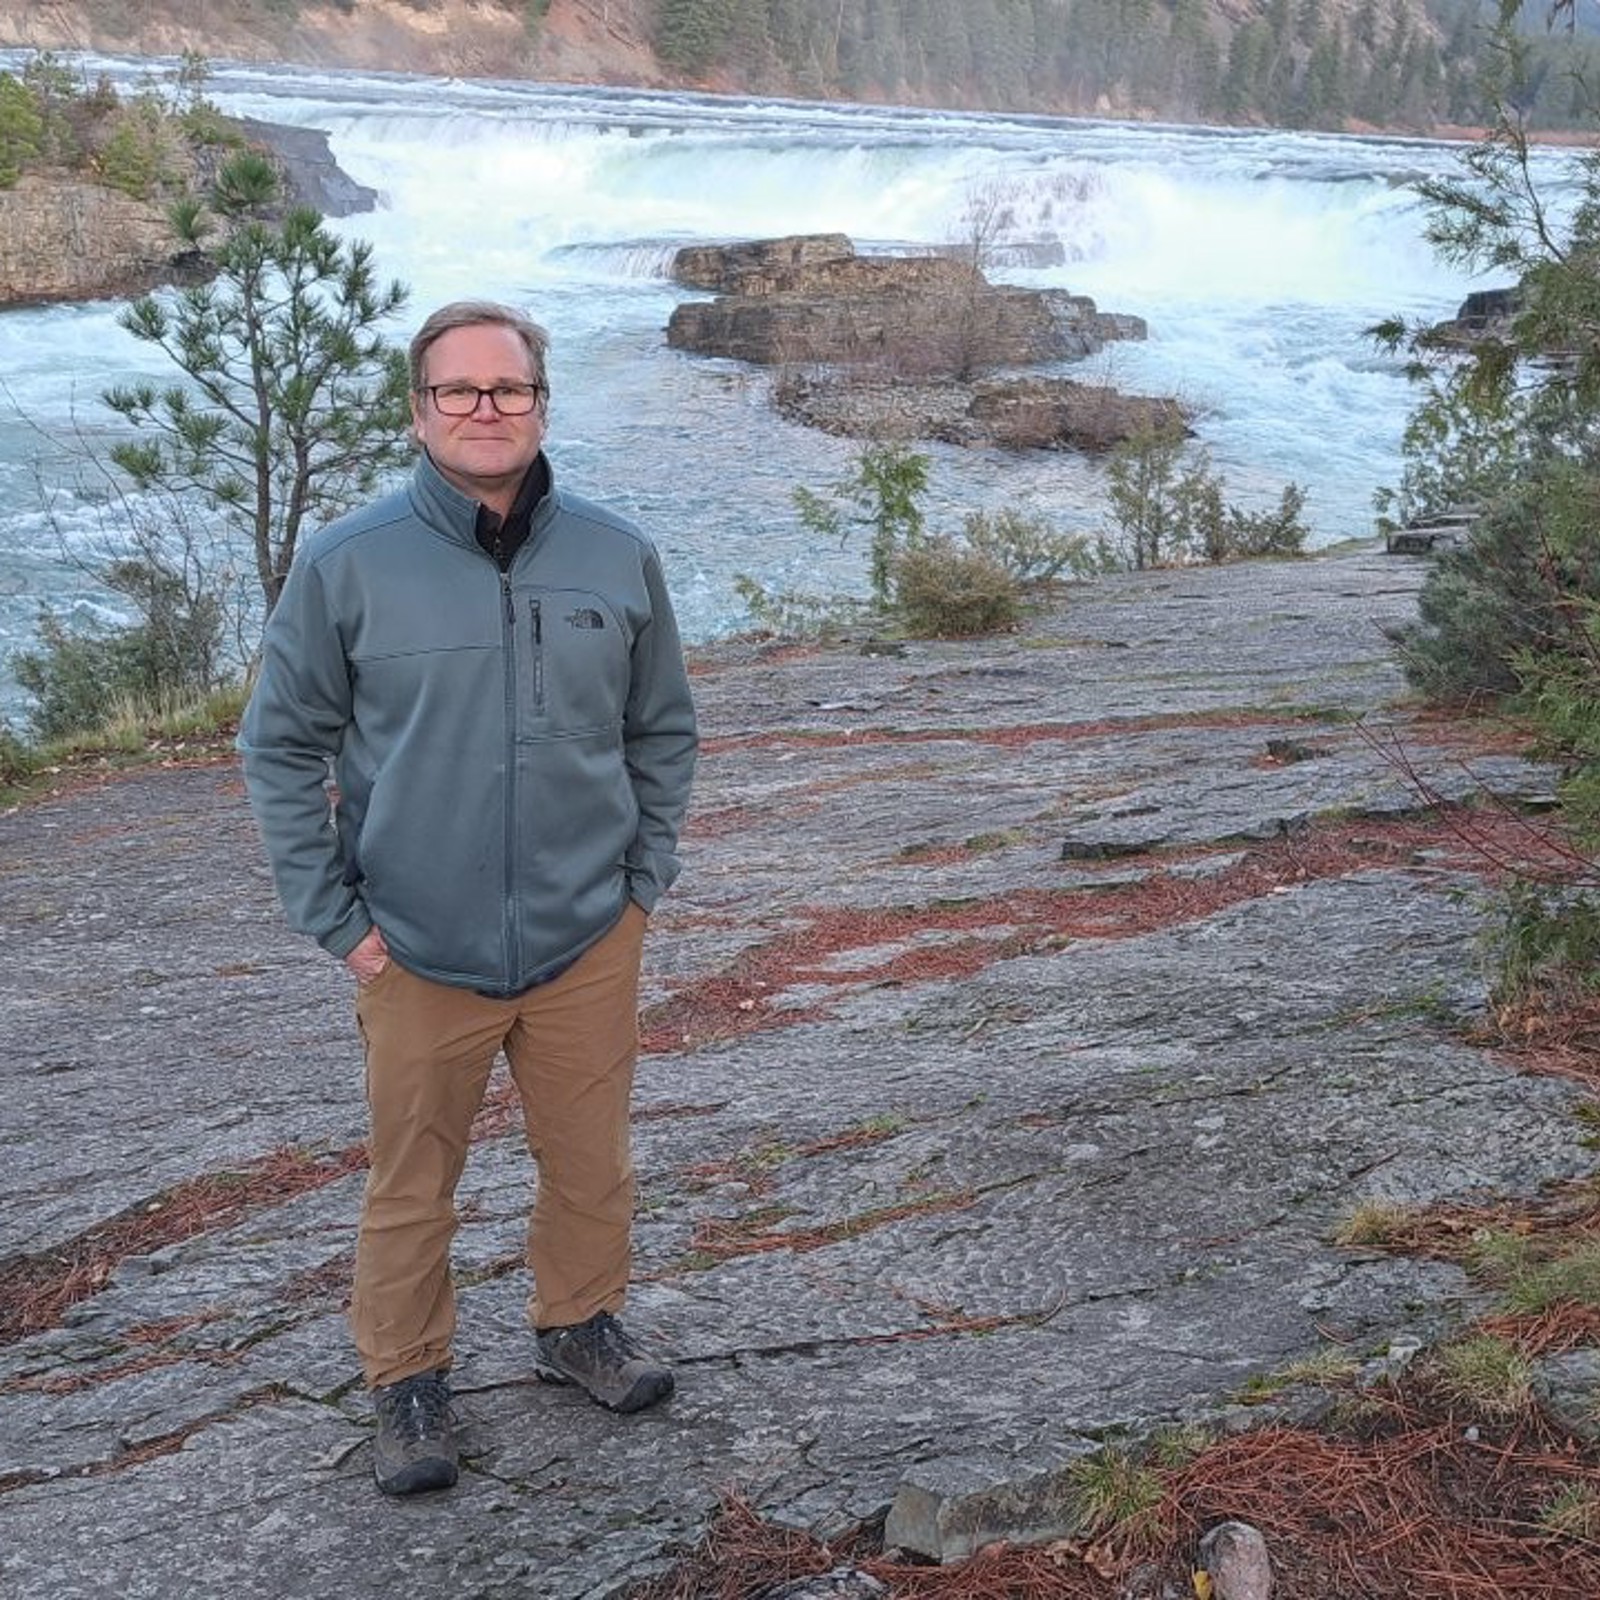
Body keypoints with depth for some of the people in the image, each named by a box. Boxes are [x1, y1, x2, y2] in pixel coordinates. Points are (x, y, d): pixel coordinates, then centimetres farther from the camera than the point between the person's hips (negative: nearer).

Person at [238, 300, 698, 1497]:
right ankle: (408, 1381, 30)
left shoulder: (618, 556, 0)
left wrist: (644, 879, 7)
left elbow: (663, 731, 11)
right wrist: (333, 917, -3)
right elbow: (282, 748, 0)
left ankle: (581, 1325, 39)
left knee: (591, 1161, 14)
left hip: (589, 940, 2)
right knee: (413, 1183, 10)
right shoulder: (347, 565, -7)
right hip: (419, 950, -2)